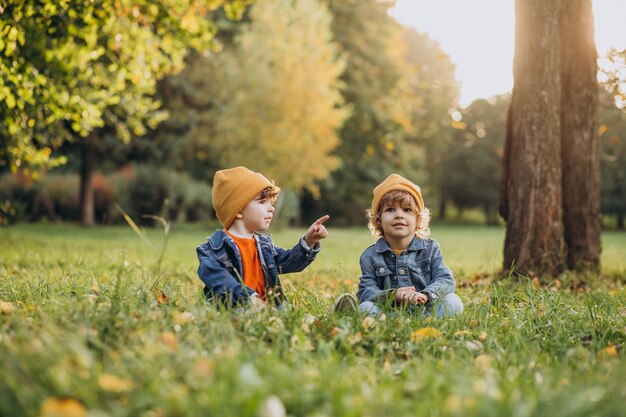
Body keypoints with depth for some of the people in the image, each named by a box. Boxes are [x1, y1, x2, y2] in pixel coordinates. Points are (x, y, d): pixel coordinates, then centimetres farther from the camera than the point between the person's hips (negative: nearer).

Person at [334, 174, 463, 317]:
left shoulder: (431, 248, 9)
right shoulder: (370, 256, 6)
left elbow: (446, 280, -3)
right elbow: (365, 292, -5)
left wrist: (425, 295, -27)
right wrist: (391, 295, -27)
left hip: (426, 309, 1)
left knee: (453, 301, -26)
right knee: (365, 307, -27)